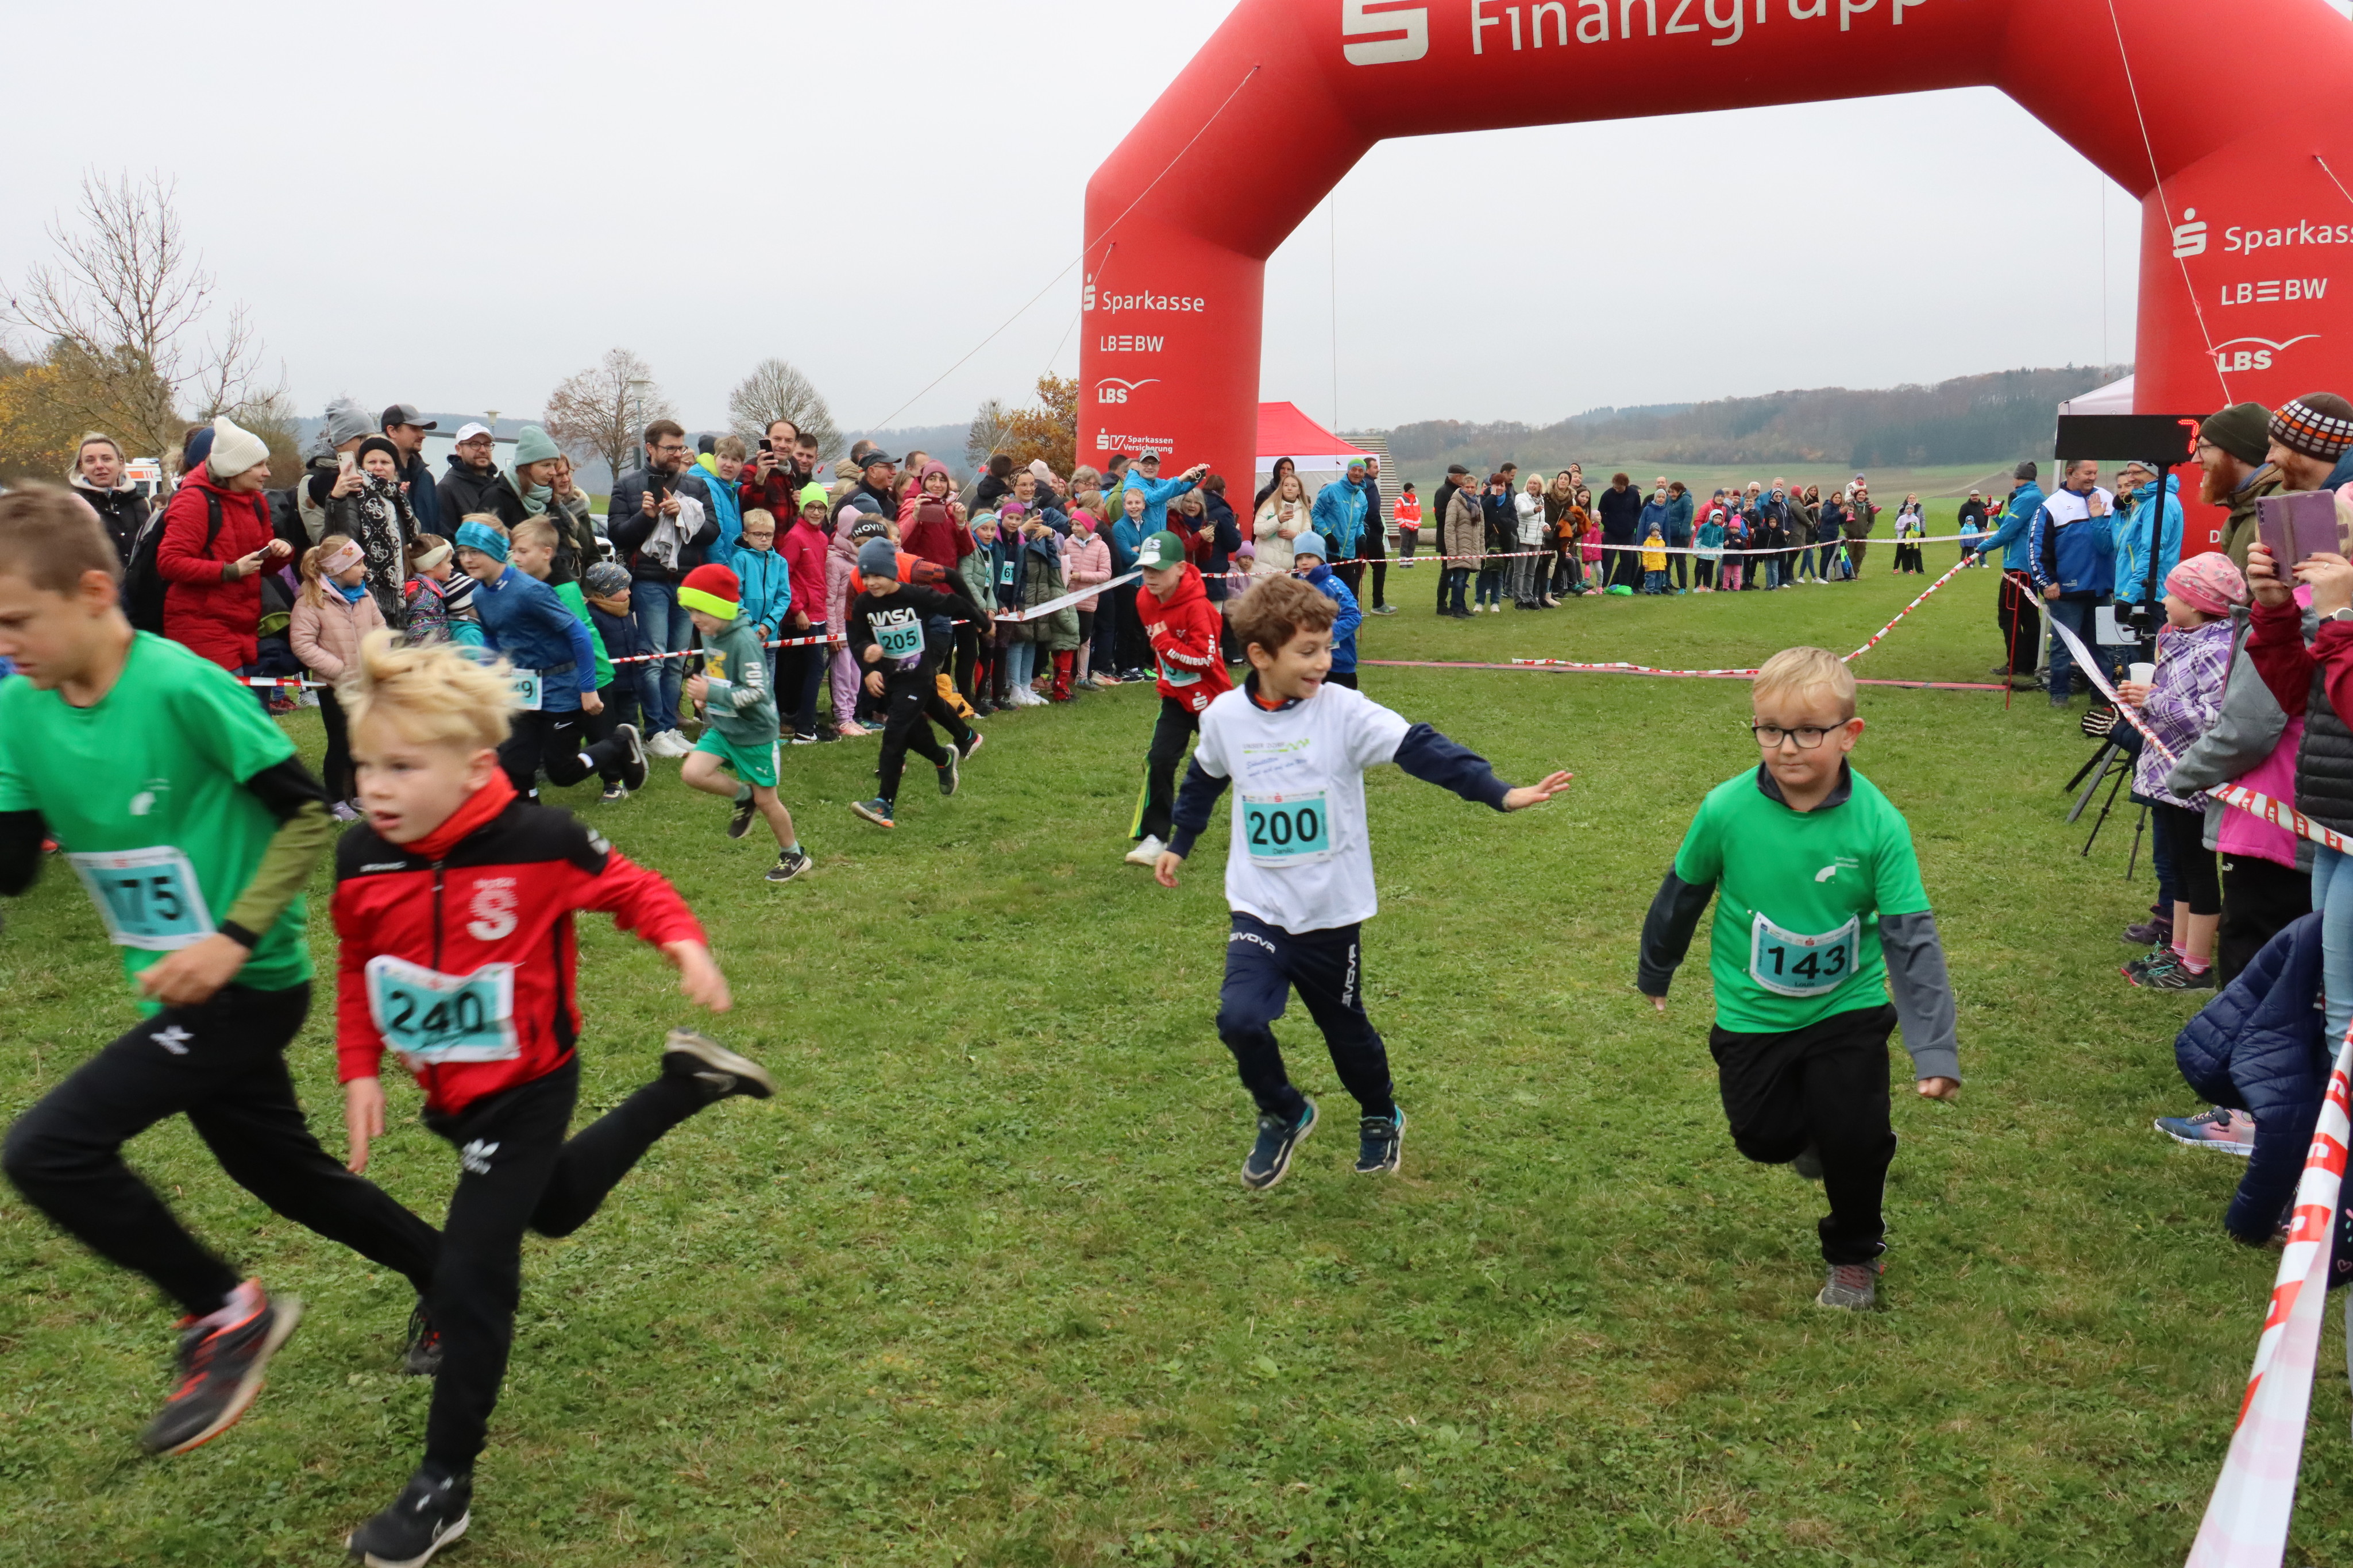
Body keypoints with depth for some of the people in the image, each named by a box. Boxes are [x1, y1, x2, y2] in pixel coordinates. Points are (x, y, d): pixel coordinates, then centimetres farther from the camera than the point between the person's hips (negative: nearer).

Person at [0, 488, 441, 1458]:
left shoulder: (181, 686, -21)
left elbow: (310, 816, -16)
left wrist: (234, 937, -24)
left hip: (249, 984, -8)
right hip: (182, 993, 8)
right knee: (282, 1171, 20)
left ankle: (226, 1315, 2)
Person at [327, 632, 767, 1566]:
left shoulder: (536, 843, -25)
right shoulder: (361, 860, -11)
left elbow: (631, 888, -9)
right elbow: (357, 969, 6)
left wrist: (683, 941, -26)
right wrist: (360, 1073, 0)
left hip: (525, 1087, -7)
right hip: (446, 1091, 7)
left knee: (470, 1276, -8)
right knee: (556, 1208, 28)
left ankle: (446, 1484, 9)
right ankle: (685, 1083, 45)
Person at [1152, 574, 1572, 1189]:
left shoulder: (1344, 711, -14)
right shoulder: (1224, 716, -5)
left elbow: (1421, 749, -25)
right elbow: (1204, 780, 15)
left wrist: (1499, 793, -36)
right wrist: (1179, 844, 27)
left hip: (1332, 910, -1)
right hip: (1259, 908, 1)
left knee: (1345, 1029, 14)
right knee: (1240, 1018, -18)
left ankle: (1381, 1119, 45)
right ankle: (1283, 1115, 13)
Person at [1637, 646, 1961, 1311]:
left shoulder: (1878, 823, -20)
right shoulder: (1727, 810, -19)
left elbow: (1913, 940, -18)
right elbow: (1683, 894, -1)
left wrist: (1935, 1050, -24)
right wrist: (1655, 971, 14)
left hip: (1848, 1010, -1)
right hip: (1752, 1013, 1)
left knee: (1855, 1138, -8)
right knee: (1764, 1139, 4)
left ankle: (1854, 1254, 23)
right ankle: (1812, 1131, 43)